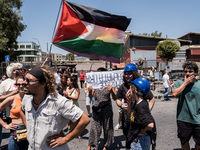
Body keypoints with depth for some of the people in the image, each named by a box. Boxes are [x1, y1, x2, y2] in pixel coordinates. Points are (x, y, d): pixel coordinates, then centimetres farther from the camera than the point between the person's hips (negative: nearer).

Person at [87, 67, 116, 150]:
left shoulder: (109, 84, -6)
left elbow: (114, 98, -9)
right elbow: (91, 97, -1)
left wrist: (111, 91, -28)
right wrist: (90, 91, -23)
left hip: (107, 109, -2)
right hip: (97, 108, 2)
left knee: (107, 128, 9)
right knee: (94, 127, 3)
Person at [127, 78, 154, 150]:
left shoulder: (141, 106, -27)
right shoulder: (136, 103, 3)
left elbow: (150, 125, -37)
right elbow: (129, 113, 19)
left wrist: (142, 131, -18)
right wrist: (130, 100, 7)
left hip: (140, 141, -9)